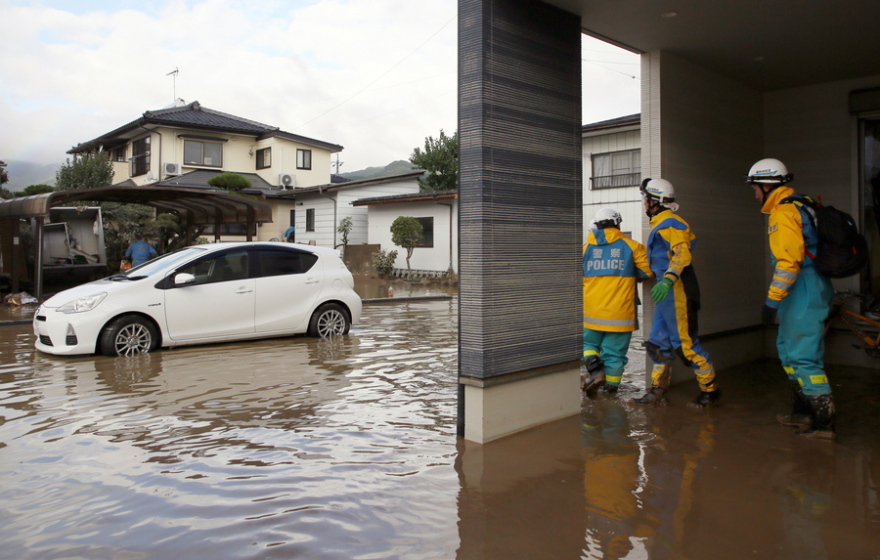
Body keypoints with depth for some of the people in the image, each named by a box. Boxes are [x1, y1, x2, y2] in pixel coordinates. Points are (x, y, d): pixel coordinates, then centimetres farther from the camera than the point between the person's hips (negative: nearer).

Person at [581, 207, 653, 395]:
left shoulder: (586, 247, 5)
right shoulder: (631, 246, 0)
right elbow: (647, 271, -4)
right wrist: (631, 276, 15)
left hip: (592, 313, 1)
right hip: (619, 314, -1)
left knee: (589, 343, 20)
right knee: (614, 353, 8)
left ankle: (595, 370, -5)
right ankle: (610, 390, 12)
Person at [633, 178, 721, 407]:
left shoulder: (670, 224, -13)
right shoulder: (660, 224, 19)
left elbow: (682, 254, -27)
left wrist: (667, 280, -39)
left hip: (676, 291, -11)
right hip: (667, 292, 11)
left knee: (685, 343, -5)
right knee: (659, 343, 11)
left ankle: (710, 389, 8)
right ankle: (658, 390, 17)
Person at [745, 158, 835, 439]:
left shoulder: (783, 213, -16)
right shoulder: (800, 206, 16)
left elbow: (788, 262, -24)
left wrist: (771, 302, -21)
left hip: (804, 293, -11)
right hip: (812, 289, 11)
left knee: (803, 356, -5)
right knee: (788, 348, 19)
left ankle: (824, 422, 1)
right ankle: (803, 411, 27)